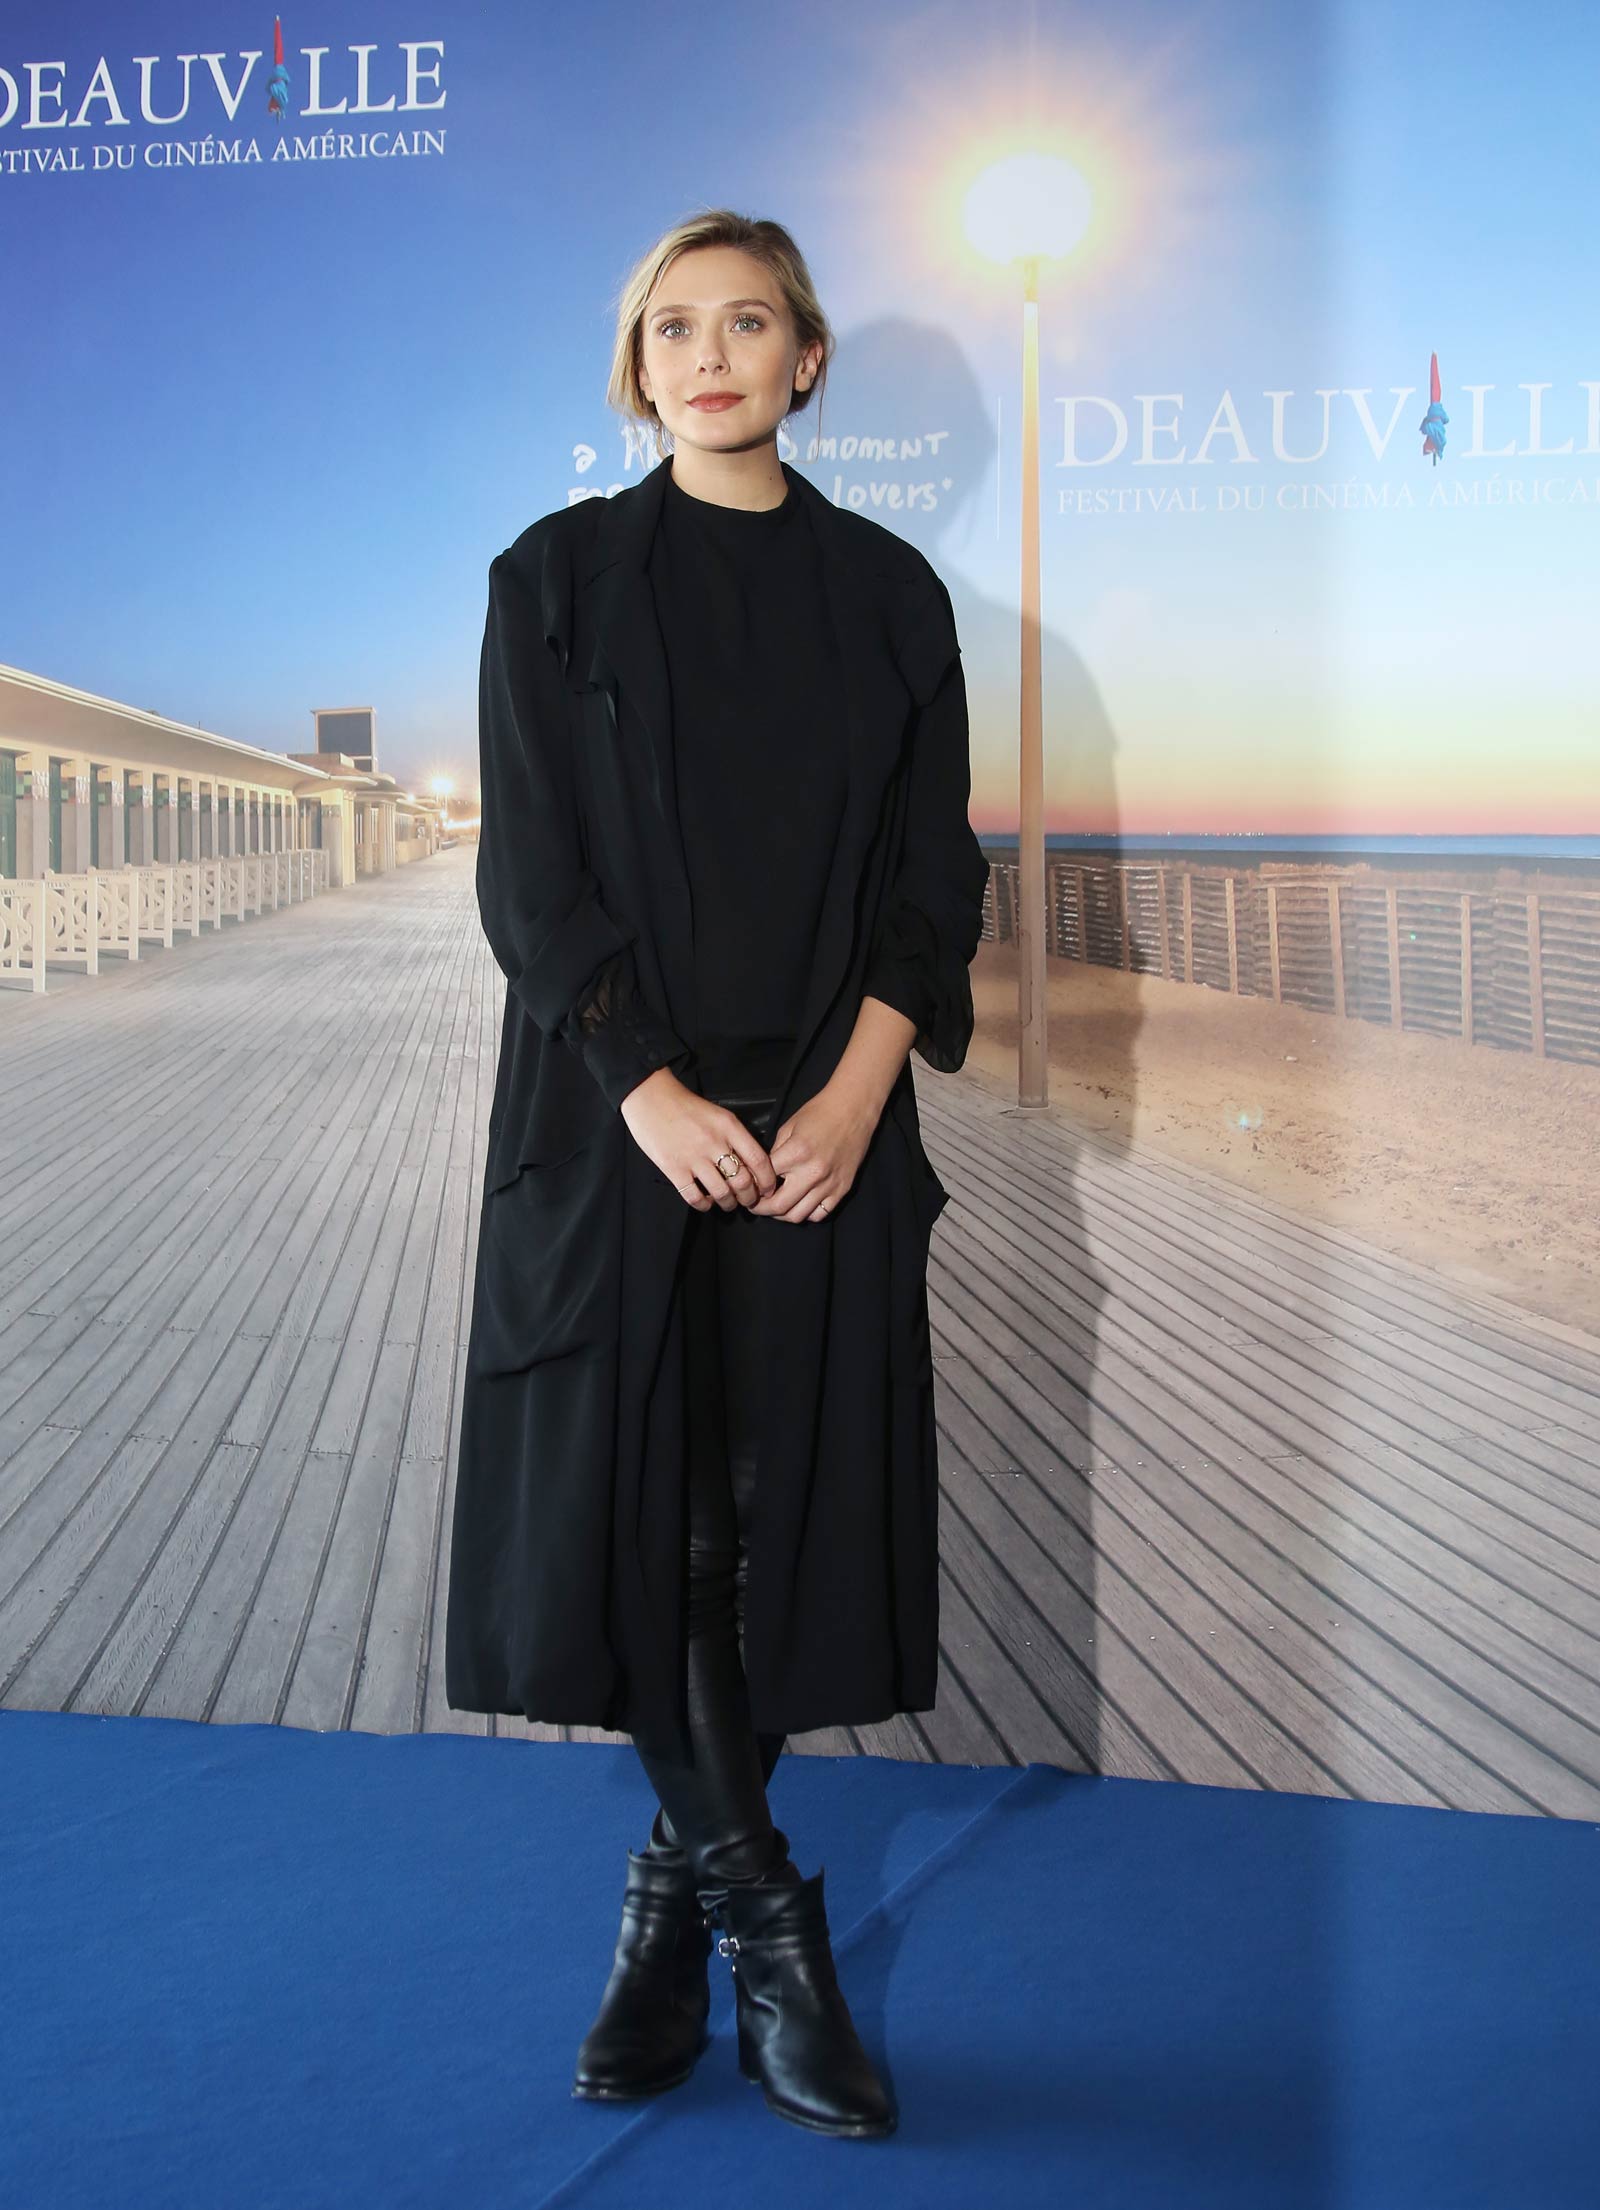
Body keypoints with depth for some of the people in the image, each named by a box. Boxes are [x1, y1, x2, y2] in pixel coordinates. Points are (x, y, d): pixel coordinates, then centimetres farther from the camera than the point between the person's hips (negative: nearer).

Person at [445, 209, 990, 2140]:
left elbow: (932, 875, 5)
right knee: (633, 1502, -2)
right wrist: (653, 1095, -13)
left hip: (825, 1131, 2)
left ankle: (677, 1884, 20)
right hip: (614, 1123, -1)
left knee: (787, 1503, 2)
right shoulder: (559, 578, 4)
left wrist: (852, 1096, -10)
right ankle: (762, 1916, 14)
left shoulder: (886, 593, 9)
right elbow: (530, 875, -2)